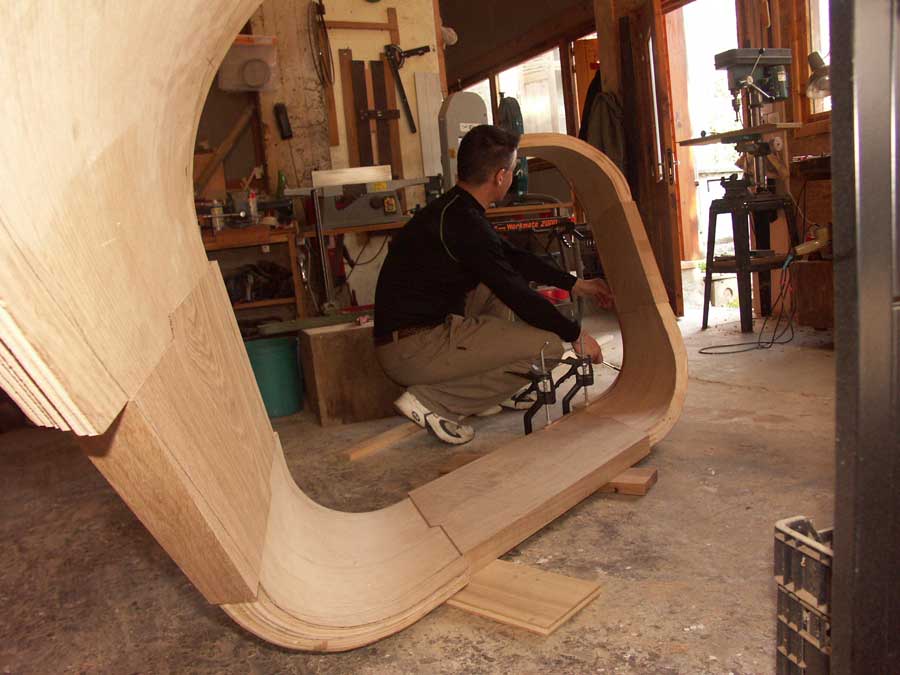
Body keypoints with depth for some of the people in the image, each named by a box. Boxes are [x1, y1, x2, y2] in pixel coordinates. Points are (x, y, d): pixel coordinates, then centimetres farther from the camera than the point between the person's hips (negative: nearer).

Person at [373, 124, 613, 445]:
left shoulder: (453, 209, 11)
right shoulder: (463, 224, -20)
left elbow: (513, 256, 23)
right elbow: (519, 297, -15)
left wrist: (575, 284, 26)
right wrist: (576, 334, -1)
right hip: (411, 349, -10)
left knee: (505, 280, 20)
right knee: (548, 343, -12)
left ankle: (488, 390, 17)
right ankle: (431, 401, -7)